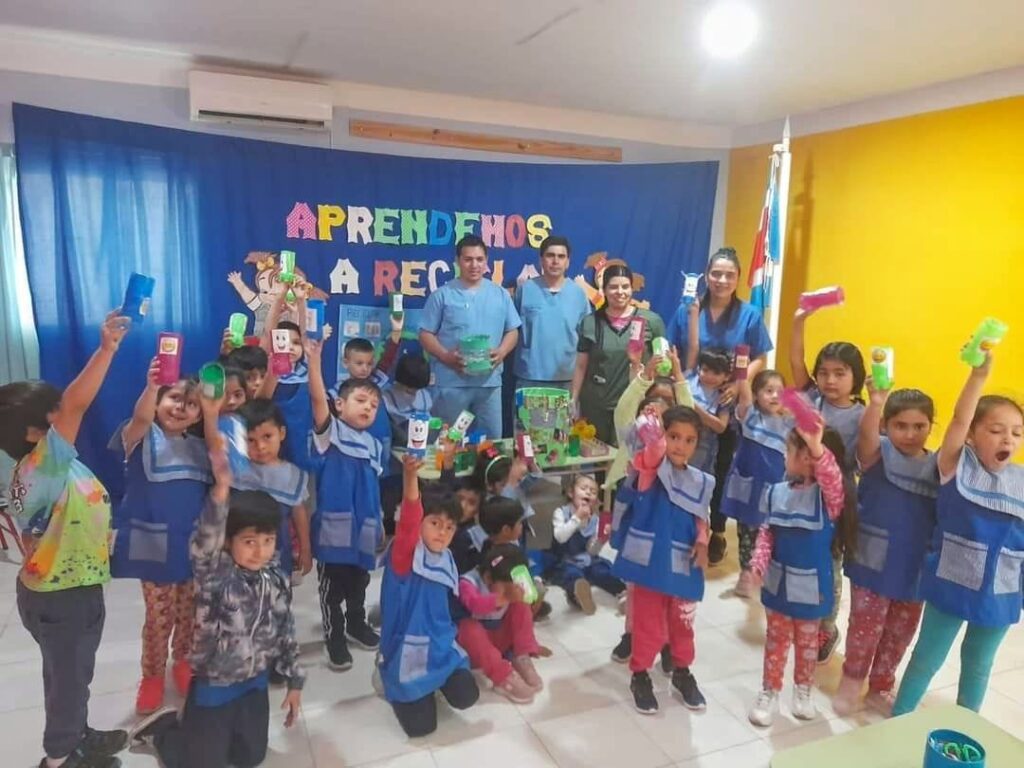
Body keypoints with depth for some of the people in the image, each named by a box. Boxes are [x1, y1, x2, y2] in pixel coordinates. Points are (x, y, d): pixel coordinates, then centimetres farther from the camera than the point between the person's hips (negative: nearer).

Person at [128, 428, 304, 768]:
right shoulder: (215, 573, -23)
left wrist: (294, 682, 7)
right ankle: (161, 728, 34)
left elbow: (286, 632, 2)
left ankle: (193, 727, 42)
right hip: (213, 686, -5)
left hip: (256, 684, 5)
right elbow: (205, 542, -45)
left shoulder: (278, 580, -8)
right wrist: (221, 489, -61)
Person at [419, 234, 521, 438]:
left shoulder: (501, 294, 9)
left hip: (490, 381, 3)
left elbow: (512, 331, 12)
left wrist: (501, 352, -8)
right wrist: (446, 357, -16)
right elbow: (426, 334, 0)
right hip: (451, 382, -3)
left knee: (492, 438, 11)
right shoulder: (442, 295, 0)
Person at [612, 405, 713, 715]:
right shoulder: (651, 466, -11)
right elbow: (651, 455, -33)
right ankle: (640, 676, 30)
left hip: (683, 565, 4)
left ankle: (682, 672, 43)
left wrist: (702, 544, -5)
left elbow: (701, 520, 8)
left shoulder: (701, 481, 3)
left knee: (682, 623, 20)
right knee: (648, 624, 8)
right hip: (650, 560, -4)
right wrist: (652, 438, -47)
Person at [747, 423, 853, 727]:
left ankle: (803, 691, 40)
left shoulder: (828, 496, -19)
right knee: (776, 639, 15)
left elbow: (833, 478, -43)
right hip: (778, 581, 3)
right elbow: (767, 532, 3)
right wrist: (759, 562, -13)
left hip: (810, 585, -3)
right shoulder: (777, 492, -4)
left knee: (807, 640, 18)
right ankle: (769, 693, 30)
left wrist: (817, 447, -61)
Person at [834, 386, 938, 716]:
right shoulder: (877, 452, -10)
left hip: (915, 566, 4)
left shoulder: (937, 465, 2)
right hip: (874, 561, -4)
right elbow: (866, 433, -33)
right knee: (866, 626, 3)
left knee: (901, 631, 16)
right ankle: (851, 681, 27)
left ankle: (880, 687, 37)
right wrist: (876, 402, -52)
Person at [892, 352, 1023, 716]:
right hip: (950, 584, -3)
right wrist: (980, 373, -38)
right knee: (927, 658, 11)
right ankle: (898, 721, 29)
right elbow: (958, 420, -28)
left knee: (977, 665, 21)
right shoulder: (957, 466, -13)